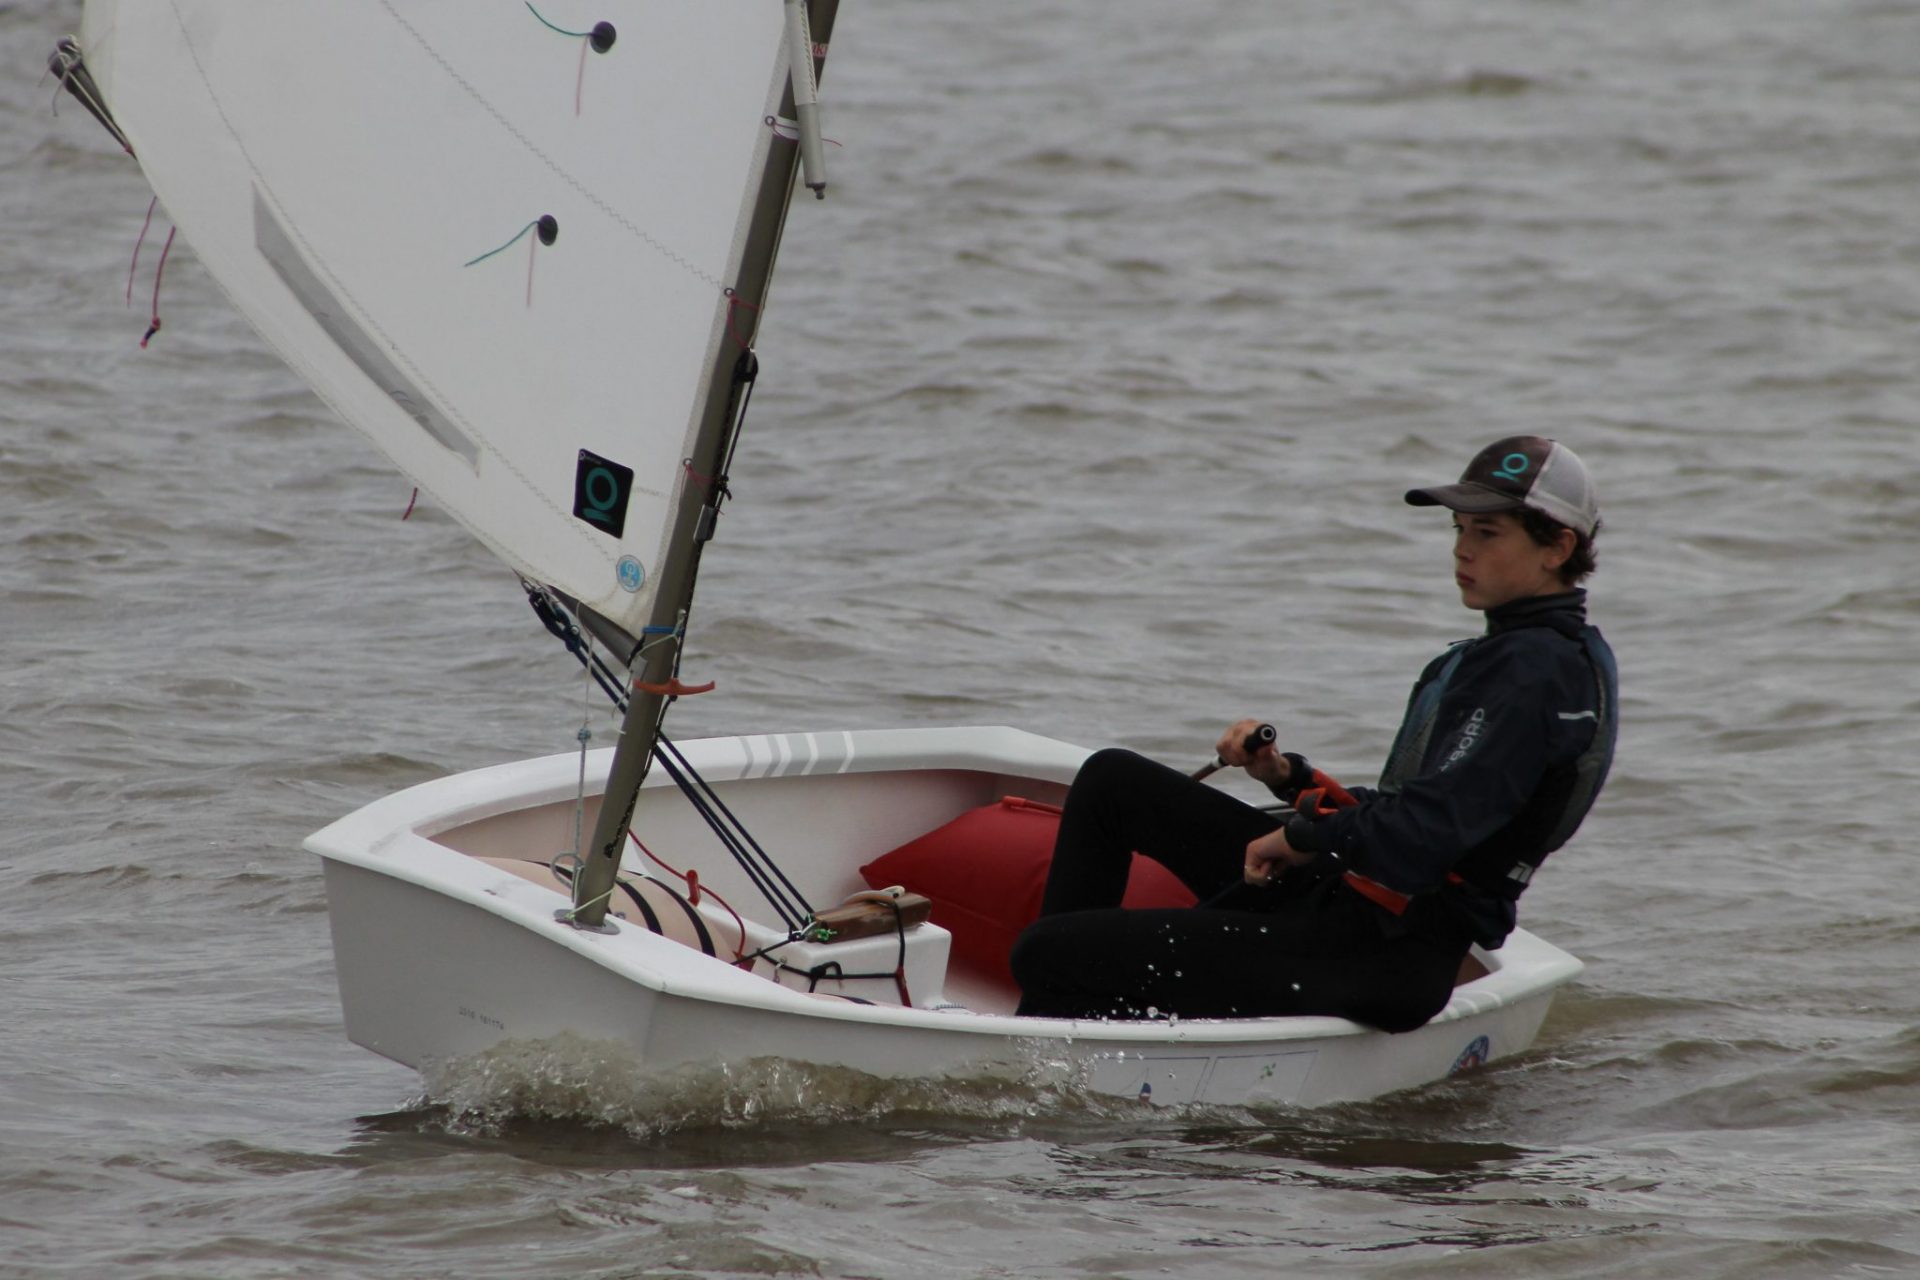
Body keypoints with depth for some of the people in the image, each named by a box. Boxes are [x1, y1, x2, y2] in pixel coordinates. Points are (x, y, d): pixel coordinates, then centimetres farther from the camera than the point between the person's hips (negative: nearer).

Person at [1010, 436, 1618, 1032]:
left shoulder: (1544, 670, -16)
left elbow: (1436, 826, -26)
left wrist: (1305, 837, -13)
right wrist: (1288, 776, 7)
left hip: (1383, 962, -11)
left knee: (1044, 955, -15)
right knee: (1110, 780, 18)